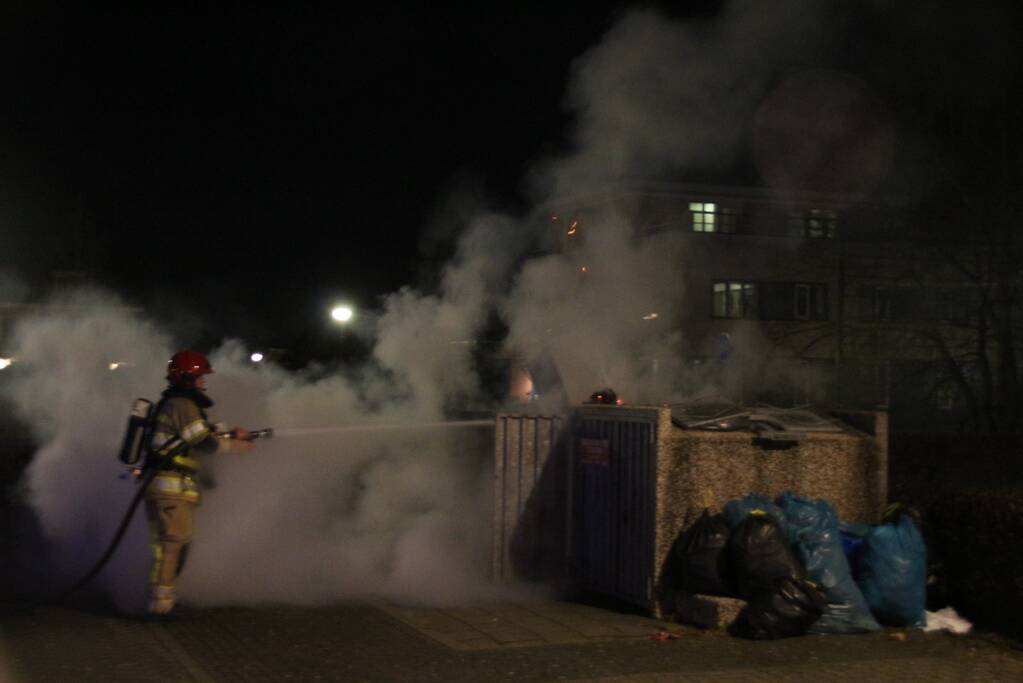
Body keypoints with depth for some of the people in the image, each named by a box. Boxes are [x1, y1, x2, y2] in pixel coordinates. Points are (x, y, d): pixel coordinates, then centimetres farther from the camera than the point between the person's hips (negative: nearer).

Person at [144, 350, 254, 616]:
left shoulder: (171, 404, 21)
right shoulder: (183, 405, -12)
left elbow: (197, 437, 22)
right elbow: (204, 442, -16)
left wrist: (230, 435, 13)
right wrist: (236, 445, -3)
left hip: (169, 488, 11)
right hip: (171, 487, -11)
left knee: (177, 545, 15)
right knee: (172, 543, -10)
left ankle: (163, 599, 21)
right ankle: (160, 604, -11)